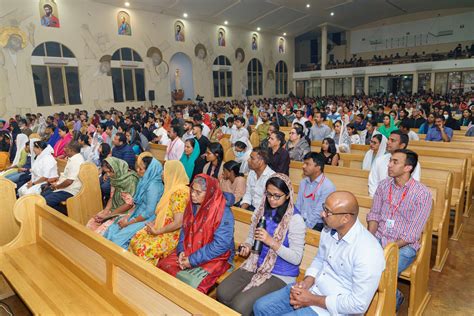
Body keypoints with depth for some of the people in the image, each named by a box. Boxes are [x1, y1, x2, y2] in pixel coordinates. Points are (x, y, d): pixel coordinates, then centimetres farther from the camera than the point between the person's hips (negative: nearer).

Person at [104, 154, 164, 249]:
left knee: (119, 237, -12)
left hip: (147, 220, -8)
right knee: (112, 229, 0)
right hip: (137, 214, 8)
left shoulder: (153, 186, -25)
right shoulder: (145, 181, 2)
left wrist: (128, 223, -15)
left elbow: (149, 212, -23)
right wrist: (126, 216, -1)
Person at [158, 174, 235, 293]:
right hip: (188, 252, 7)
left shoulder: (223, 212, -21)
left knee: (190, 282, -25)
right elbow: (184, 230, 11)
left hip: (214, 258, -6)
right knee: (163, 266, -9)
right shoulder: (192, 205, 1)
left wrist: (193, 260, -20)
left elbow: (220, 245, -23)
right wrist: (181, 251, -7)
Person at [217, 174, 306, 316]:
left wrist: (271, 242, -25)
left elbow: (296, 258, -16)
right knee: (222, 293, -15)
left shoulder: (295, 219, -15)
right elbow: (251, 236, 14)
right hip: (256, 266, 6)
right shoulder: (261, 210, 3)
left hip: (280, 275, -5)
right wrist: (247, 246, -9)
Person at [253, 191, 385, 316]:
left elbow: (359, 304, -23)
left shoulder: (368, 252, -27)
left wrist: (312, 300, -19)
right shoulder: (329, 230, -3)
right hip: (311, 289, 7)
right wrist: (306, 283, -5)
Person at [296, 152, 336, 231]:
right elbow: (298, 206, 8)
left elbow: (318, 213, -17)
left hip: (317, 225, -5)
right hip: (301, 221, 6)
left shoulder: (328, 187, -15)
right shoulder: (303, 182, 7)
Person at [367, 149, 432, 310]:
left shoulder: (422, 194, -13)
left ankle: (394, 298, 11)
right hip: (378, 239, 4)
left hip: (404, 246, -4)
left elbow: (412, 233, -15)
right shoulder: (384, 185, 2)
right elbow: (374, 214, 7)